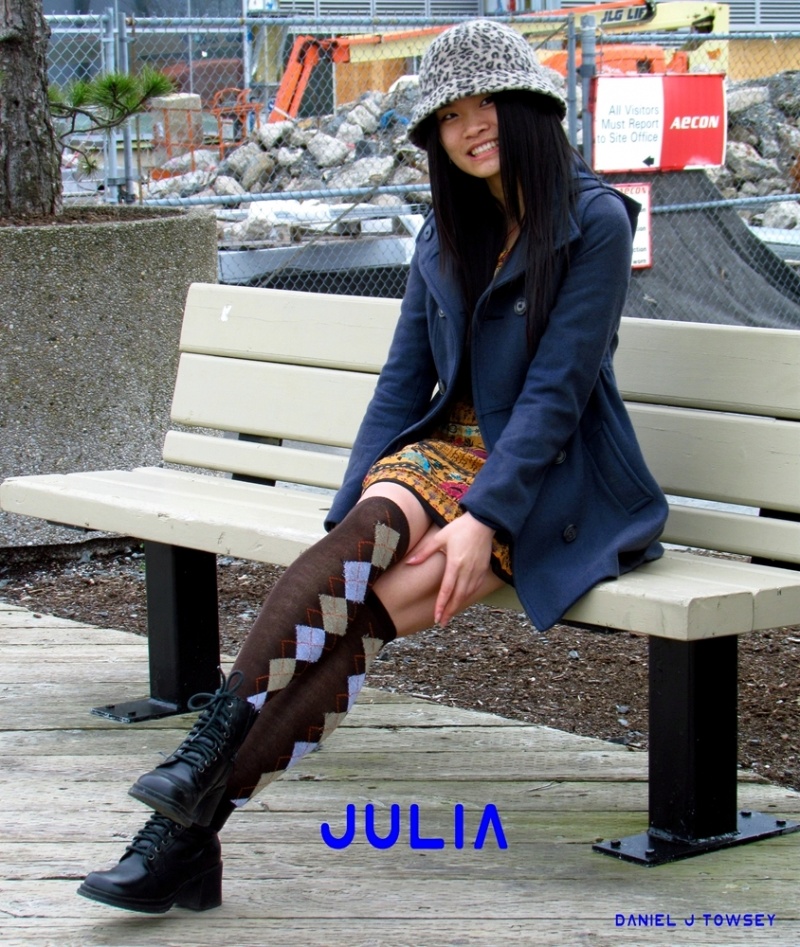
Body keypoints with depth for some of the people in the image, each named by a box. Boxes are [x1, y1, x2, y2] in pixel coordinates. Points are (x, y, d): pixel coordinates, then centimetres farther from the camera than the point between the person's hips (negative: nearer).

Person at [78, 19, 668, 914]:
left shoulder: (594, 222, -8)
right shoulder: (447, 233, 12)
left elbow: (557, 389, -15)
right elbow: (403, 382, 9)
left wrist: (484, 517, -25)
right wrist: (348, 514, -5)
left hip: (560, 480, -5)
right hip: (450, 450, 5)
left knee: (375, 602, -28)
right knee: (371, 524, -32)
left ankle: (194, 812, -33)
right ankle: (212, 746, -44)